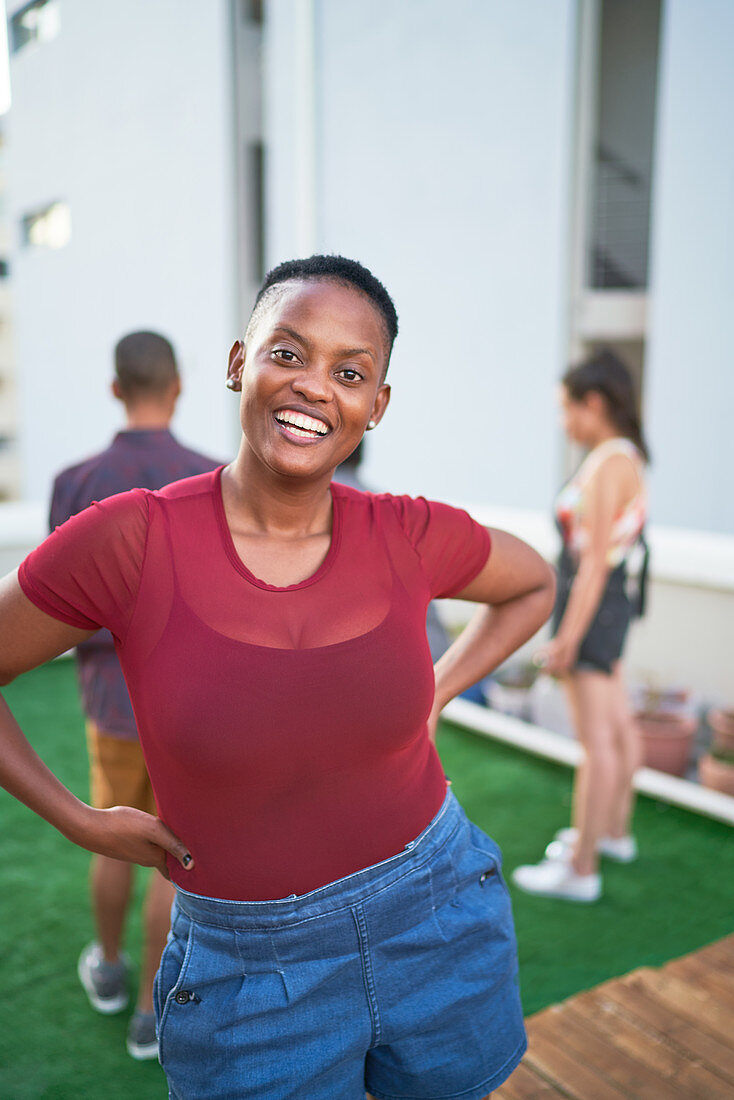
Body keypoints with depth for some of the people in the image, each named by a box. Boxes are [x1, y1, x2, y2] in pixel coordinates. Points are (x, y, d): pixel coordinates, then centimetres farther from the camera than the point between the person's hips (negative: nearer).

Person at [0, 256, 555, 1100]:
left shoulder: (409, 538, -11)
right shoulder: (132, 541, -19)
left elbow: (533, 584, 9)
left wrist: (433, 698, 0)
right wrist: (82, 823, -7)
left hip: (441, 923, 3)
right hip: (252, 968, -2)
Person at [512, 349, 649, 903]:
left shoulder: (610, 465, -19)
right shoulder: (626, 458, 10)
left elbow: (596, 561, -22)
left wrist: (567, 639, -21)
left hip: (592, 606, -10)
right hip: (612, 603, 10)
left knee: (596, 739, -3)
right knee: (619, 724, 20)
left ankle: (581, 868, 8)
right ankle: (616, 831, 37)